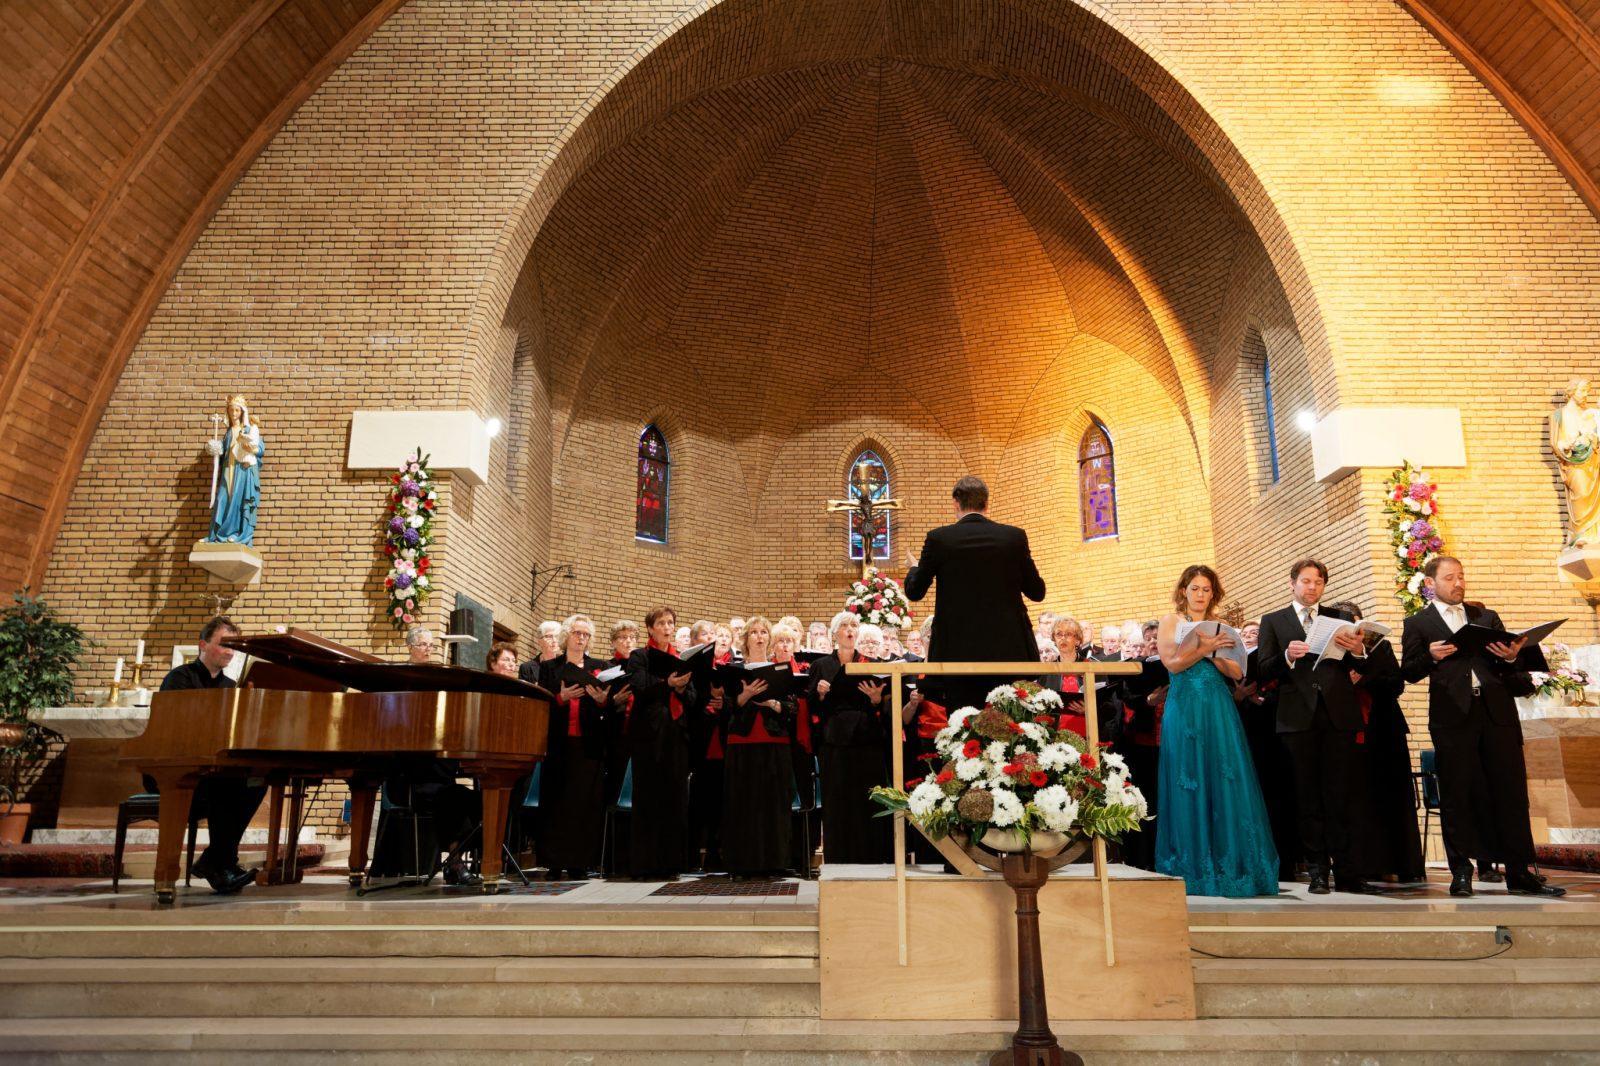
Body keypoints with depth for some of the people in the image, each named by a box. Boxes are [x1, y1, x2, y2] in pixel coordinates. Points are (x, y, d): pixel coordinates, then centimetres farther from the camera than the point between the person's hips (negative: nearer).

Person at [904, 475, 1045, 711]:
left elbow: (914, 592, 5)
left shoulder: (938, 538, -4)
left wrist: (915, 567, 26)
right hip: (1010, 649, 1)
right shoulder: (1014, 536, 0)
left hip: (959, 652, -1)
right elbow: (1037, 592, 8)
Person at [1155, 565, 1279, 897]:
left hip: (1219, 709, 3)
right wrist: (1204, 648, -19)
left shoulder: (1219, 628, 17)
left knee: (1226, 781, -3)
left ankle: (1230, 866, 2)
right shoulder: (1171, 622, 7)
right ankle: (1193, 869, 4)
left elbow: (1237, 672, 7)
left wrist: (1211, 651, -9)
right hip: (1184, 708, -3)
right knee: (1190, 784, -2)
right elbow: (1172, 663, -7)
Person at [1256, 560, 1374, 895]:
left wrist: (1358, 650, -16)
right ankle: (1318, 871, 9)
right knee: (1309, 798, 3)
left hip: (1339, 716, 1)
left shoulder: (1340, 618, 16)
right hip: (1299, 717, -1)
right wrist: (1287, 657, -17)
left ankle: (1346, 871, 3)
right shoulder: (1273, 621, 11)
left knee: (1342, 796, -2)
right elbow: (1264, 671, 2)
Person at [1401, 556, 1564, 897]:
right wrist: (1431, 657, -16)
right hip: (1453, 716, -3)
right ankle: (1461, 873, 8)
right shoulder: (1417, 624, 8)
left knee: (1511, 792, 3)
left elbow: (1506, 666, 15)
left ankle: (1519, 873, 10)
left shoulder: (1487, 617, 18)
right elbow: (1409, 672, 3)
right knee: (1457, 795, 1)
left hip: (1497, 712, 3)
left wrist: (1511, 657, -7)